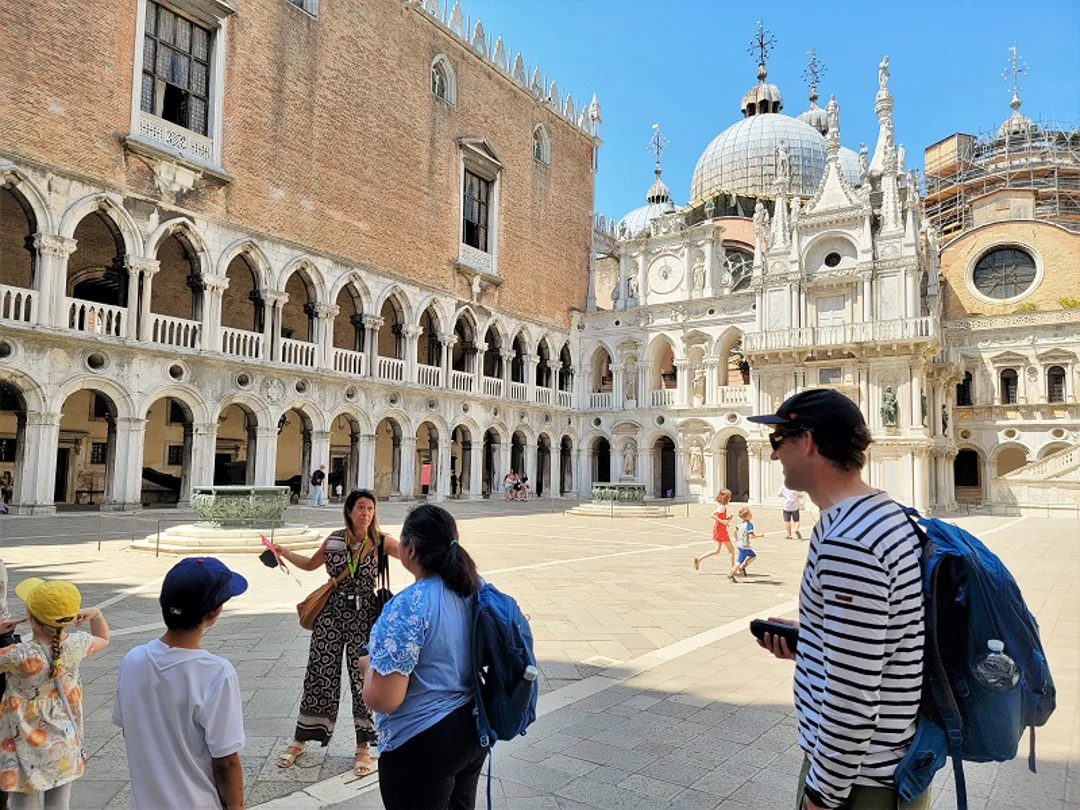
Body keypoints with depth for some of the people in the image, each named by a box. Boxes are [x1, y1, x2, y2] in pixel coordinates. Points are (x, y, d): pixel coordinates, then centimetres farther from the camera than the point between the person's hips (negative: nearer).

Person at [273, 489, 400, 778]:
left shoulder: (381, 542, -5)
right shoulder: (334, 540, 3)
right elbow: (310, 564, 19)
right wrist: (284, 553, 7)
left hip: (363, 618, -2)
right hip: (331, 614, 2)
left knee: (362, 679, 3)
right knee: (319, 676, 9)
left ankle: (363, 748, 18)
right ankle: (300, 740, 28)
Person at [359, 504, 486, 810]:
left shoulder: (408, 606, -26)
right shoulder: (477, 588, -4)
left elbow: (383, 700, -25)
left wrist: (368, 666, -6)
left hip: (422, 746, -7)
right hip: (472, 731, 7)